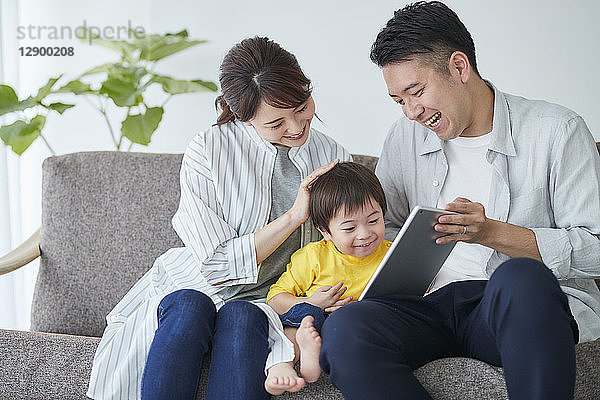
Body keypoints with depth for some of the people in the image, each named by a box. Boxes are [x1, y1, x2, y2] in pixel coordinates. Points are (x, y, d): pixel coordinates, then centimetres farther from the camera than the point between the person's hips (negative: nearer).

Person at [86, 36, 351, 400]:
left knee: (240, 319, -34)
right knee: (190, 308, -36)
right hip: (193, 288, -1)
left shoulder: (333, 158, 0)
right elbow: (218, 266, -13)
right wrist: (292, 217, -23)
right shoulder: (208, 150, -10)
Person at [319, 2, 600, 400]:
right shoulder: (405, 136, 16)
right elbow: (384, 228, 24)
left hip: (530, 306, -3)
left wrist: (492, 233, -14)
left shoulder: (556, 130, 1)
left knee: (520, 276, -41)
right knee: (344, 329, -29)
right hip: (435, 303, 4)